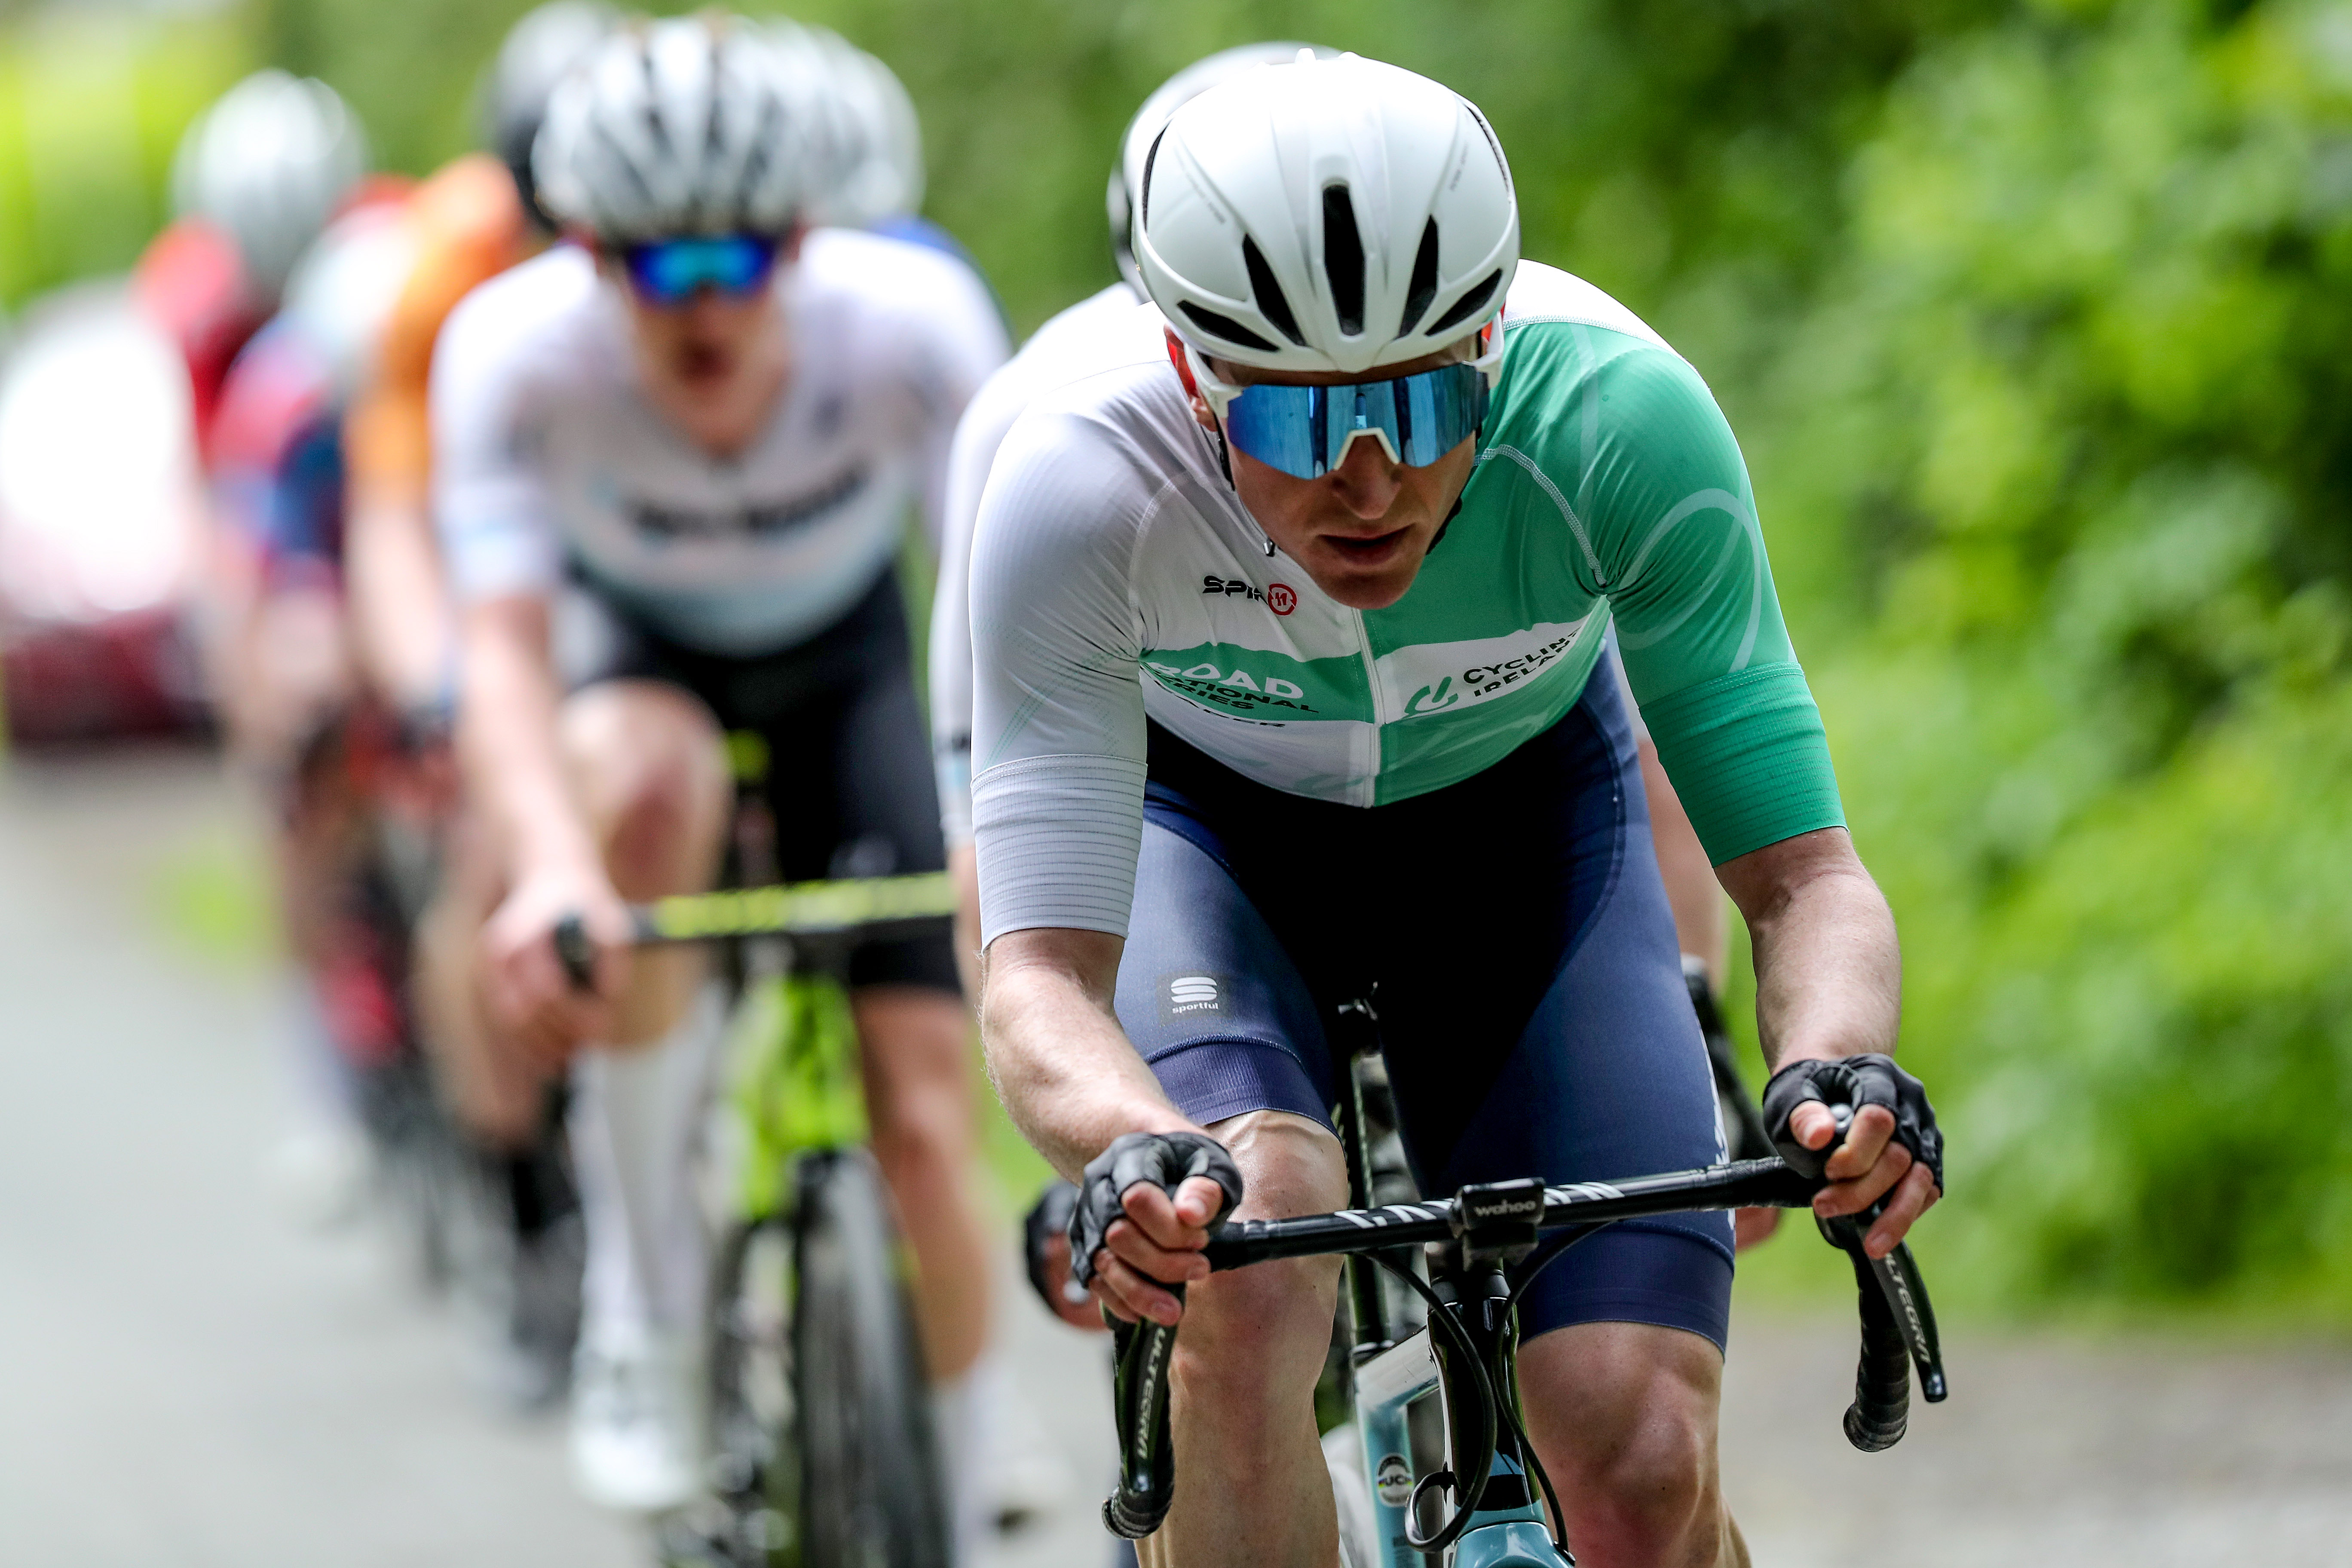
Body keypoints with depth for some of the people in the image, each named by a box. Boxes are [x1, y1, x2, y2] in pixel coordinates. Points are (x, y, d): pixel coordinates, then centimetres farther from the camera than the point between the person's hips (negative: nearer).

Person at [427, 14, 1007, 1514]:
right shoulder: (516, 350, -32)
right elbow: (503, 642, -39)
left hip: (845, 675, 1)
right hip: (638, 660, -1)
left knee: (924, 1128, -11)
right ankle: (644, 1307, -24)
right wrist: (549, 865, -57)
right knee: (641, 787, -38)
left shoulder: (916, 322, -32)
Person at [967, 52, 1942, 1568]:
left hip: (1519, 809, 1)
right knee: (1245, 1280, -32)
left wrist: (1837, 1071, -53)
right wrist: (1136, 1152, -60)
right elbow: (1039, 970, -38)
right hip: (1203, 817, -1)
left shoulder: (1617, 415, -35)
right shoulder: (1078, 488, -36)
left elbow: (1801, 870, -31)